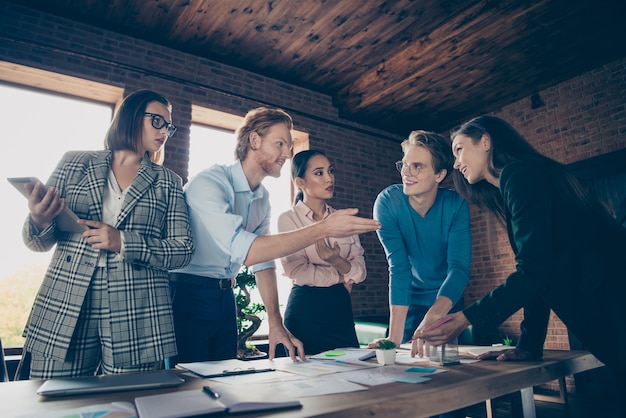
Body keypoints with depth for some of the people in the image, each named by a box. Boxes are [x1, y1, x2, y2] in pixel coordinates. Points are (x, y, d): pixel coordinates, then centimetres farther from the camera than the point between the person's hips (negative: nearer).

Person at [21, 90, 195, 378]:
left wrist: (123, 242, -14)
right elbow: (39, 242, 10)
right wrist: (39, 222, -13)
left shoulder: (169, 184, 9)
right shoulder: (75, 164, 10)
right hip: (63, 314, 1)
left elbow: (183, 250, -1)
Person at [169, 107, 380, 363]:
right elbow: (245, 251, -32)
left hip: (226, 298, 7)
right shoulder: (208, 183, -20)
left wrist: (275, 324, 0)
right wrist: (324, 229, -32)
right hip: (189, 297, -7)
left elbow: (263, 262, 7)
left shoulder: (263, 198, 6)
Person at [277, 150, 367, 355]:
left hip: (341, 307, 4)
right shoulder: (288, 219, -5)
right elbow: (297, 271, -15)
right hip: (306, 309, -4)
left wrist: (338, 261, -20)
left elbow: (360, 270, 0)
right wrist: (341, 277, -5)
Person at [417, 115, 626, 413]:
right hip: (601, 305, 10)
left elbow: (535, 268, -21)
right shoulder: (508, 190, 17)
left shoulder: (520, 172, -12)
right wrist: (529, 344, 12)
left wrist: (466, 318, -18)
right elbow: (538, 275, 15)